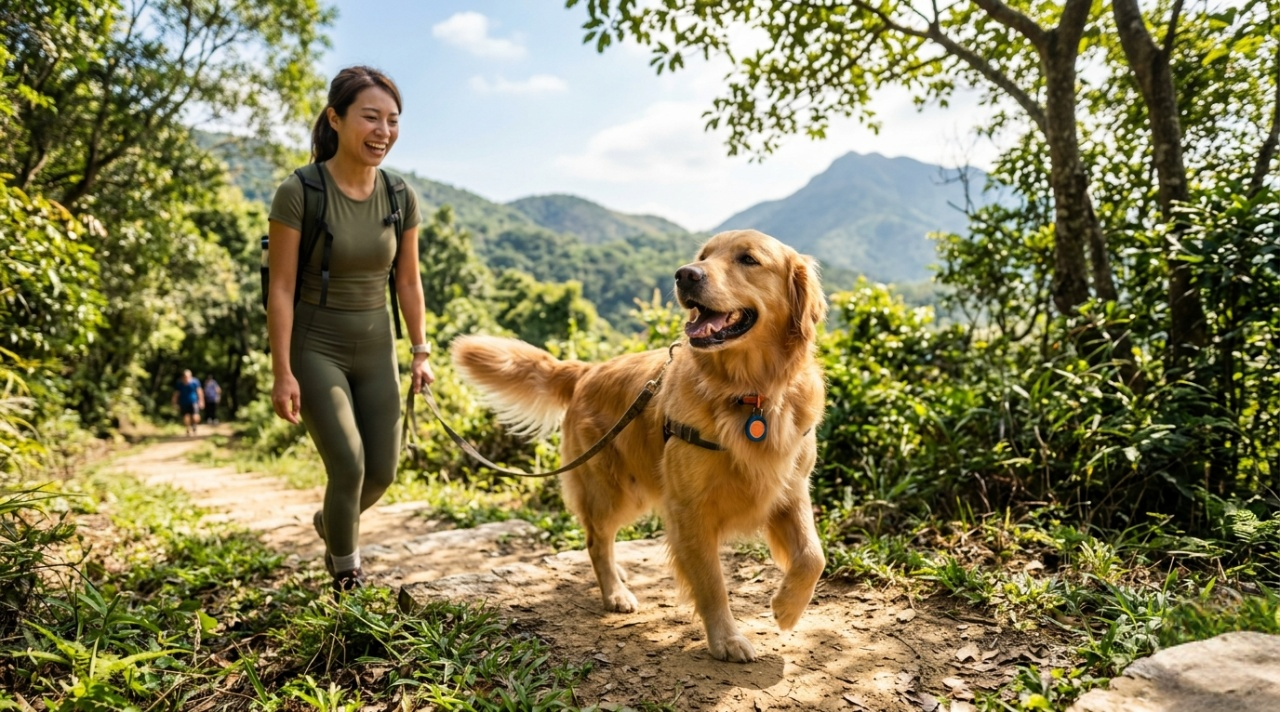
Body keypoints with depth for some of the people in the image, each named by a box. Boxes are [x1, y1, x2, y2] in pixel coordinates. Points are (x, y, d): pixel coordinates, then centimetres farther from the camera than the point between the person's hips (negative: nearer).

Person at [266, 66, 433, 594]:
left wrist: (420, 352, 5)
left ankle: (331, 523, 42)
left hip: (376, 350, 5)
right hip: (315, 348, -4)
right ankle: (346, 572, 16)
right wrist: (282, 373, -15)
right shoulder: (298, 193, -16)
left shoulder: (401, 198, -3)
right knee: (349, 464, -13)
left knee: (383, 471, 7)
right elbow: (281, 287, -14)